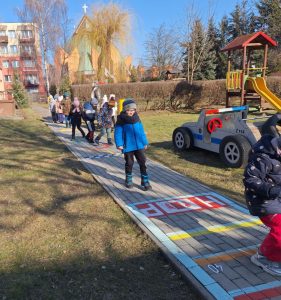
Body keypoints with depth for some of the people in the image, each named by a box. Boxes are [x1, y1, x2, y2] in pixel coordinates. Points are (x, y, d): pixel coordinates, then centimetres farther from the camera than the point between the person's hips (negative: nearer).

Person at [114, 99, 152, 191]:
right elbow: (118, 133, -10)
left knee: (142, 162, 3)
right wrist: (119, 144, -19)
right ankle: (128, 180, 30)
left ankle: (145, 181, 10)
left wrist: (145, 142, 12)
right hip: (128, 146, -3)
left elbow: (141, 131, 11)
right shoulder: (121, 120, -7)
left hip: (139, 145, 3)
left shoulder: (137, 119, 5)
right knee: (129, 163, 11)